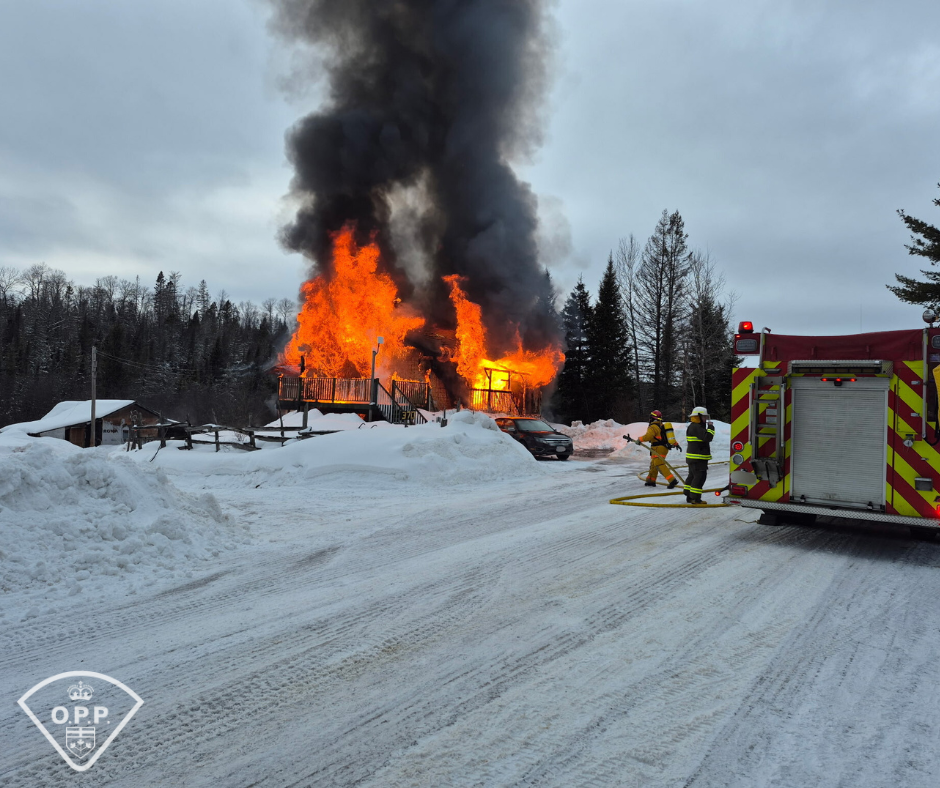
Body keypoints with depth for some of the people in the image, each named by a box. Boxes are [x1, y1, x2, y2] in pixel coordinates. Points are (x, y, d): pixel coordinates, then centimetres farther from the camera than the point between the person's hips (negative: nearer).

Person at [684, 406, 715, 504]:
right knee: (700, 476, -10)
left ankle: (689, 496, 21)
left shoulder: (693, 426, 19)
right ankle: (695, 498, -9)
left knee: (692, 476, 15)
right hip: (698, 458, -11)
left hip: (693, 458, 11)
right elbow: (707, 437, -25)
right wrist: (711, 427, -13)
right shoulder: (696, 427, -16)